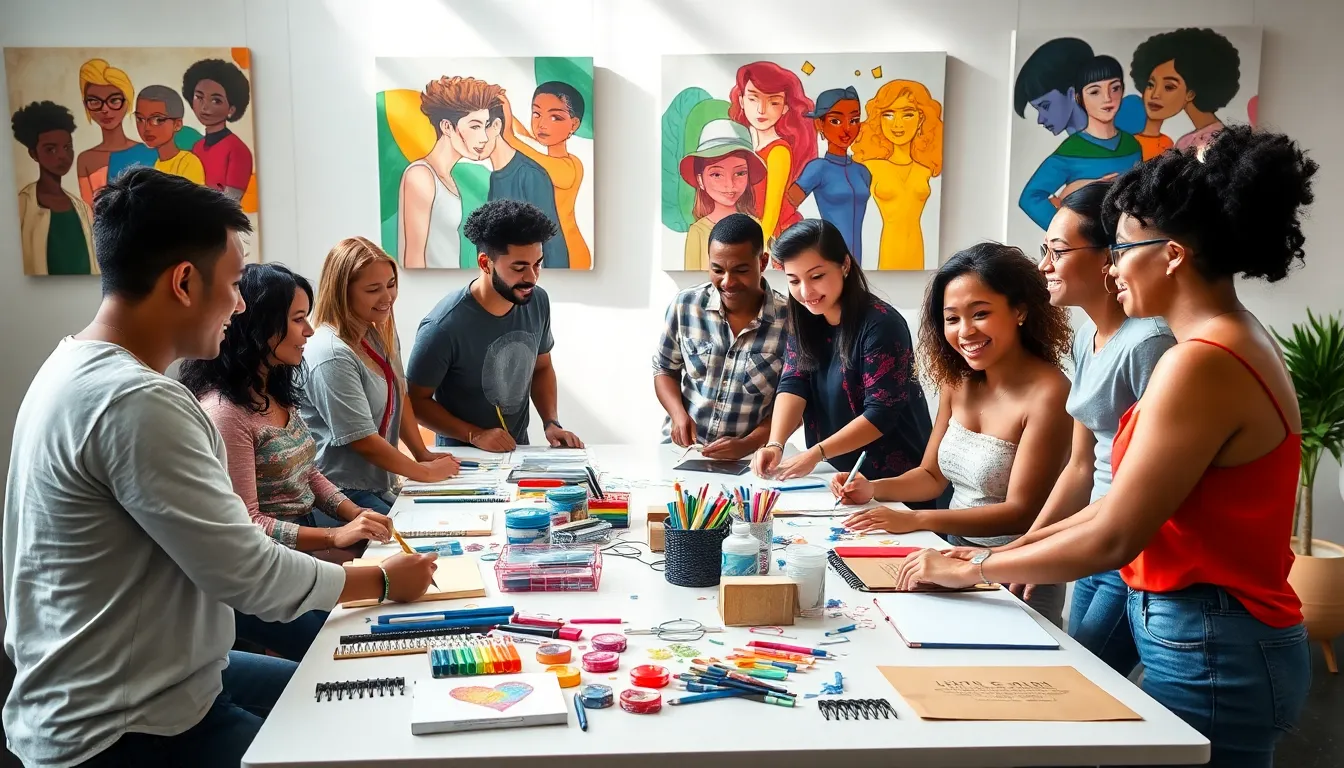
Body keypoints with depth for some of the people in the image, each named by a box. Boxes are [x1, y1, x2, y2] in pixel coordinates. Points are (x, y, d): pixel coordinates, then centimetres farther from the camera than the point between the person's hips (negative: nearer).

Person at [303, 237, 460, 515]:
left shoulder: (382, 335, 7)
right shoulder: (332, 355, -20)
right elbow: (362, 439, -19)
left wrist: (423, 454, 5)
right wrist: (424, 471, -10)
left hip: (381, 488, 8)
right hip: (341, 495, -8)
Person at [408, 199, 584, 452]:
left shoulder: (538, 302, -7)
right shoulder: (443, 327, -23)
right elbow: (416, 401, -11)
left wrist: (551, 423, -4)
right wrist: (476, 435, -19)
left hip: (518, 451, 4)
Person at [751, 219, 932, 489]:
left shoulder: (880, 324, -20)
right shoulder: (803, 321, 0)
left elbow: (881, 413, -22)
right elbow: (792, 385, -9)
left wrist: (815, 453, -29)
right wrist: (775, 445, -26)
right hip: (837, 474, 6)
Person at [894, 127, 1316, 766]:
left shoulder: (1203, 362, -22)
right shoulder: (1238, 343, 9)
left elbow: (1113, 538, -21)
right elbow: (1133, 496, 12)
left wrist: (975, 568, -10)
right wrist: (1025, 547, 10)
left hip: (1212, 658, -9)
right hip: (1215, 640, 9)